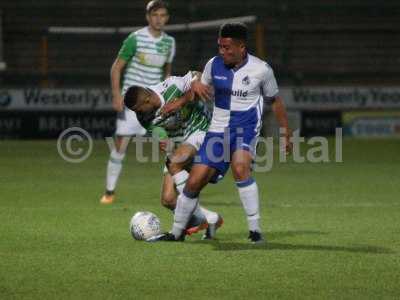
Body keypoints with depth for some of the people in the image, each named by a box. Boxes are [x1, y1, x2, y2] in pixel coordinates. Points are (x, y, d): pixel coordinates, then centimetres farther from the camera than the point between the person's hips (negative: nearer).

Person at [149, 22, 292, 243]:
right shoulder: (214, 65, 1)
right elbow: (201, 86, 19)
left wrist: (286, 134, 12)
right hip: (218, 131, 4)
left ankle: (255, 229, -24)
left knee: (240, 168, -33)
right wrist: (196, 86, -7)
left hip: (245, 130, -4)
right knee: (194, 182, -2)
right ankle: (176, 232, 18)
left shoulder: (261, 70, -6)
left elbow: (274, 100, 8)